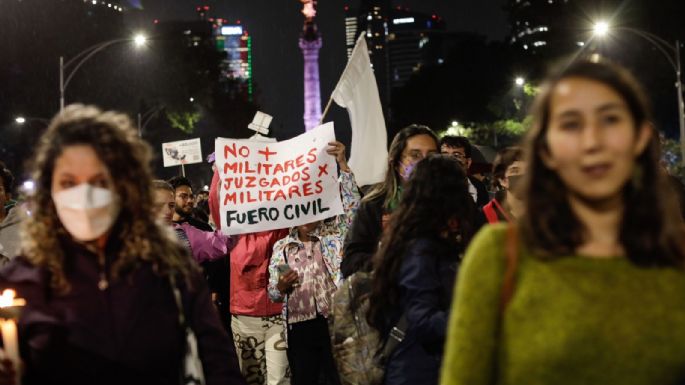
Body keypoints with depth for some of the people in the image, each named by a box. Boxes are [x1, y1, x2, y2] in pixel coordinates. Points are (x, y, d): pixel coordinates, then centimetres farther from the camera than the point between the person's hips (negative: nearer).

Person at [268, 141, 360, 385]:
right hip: (299, 326, 2)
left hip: (333, 321, -2)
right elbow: (272, 294, 12)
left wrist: (342, 164, -14)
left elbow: (352, 204, -6)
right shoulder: (281, 247, 11)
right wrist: (281, 287, -12)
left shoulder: (332, 235, 7)